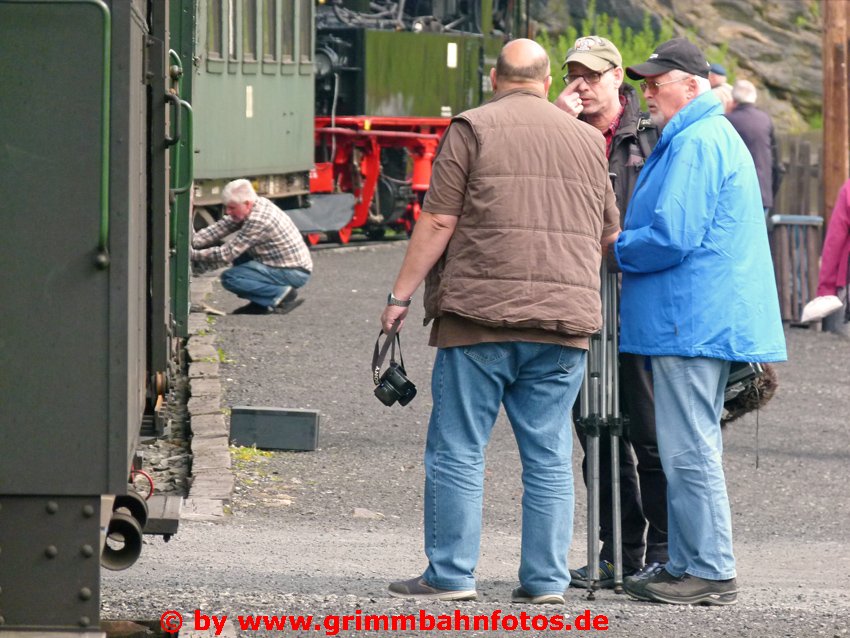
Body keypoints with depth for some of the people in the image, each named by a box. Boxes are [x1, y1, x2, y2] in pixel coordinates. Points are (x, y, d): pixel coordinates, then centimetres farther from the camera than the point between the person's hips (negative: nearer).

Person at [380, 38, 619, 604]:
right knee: (549, 456, 7)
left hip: (480, 315, -4)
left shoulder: (473, 129, 0)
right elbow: (610, 237, 20)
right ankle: (546, 579, 5)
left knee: (458, 450, 1)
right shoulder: (588, 140, 14)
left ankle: (451, 574, -1)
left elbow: (438, 223, -5)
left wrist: (401, 295, 0)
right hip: (564, 321, 4)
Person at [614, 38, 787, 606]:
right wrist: (629, 246, 17)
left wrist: (616, 250, -5)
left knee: (690, 451, -8)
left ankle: (710, 572, -6)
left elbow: (672, 236, -21)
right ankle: (689, 565, 20)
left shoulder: (697, 143, -15)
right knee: (693, 447, 15)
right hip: (711, 320, 11)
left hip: (692, 324, -11)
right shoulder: (716, 137, 19)